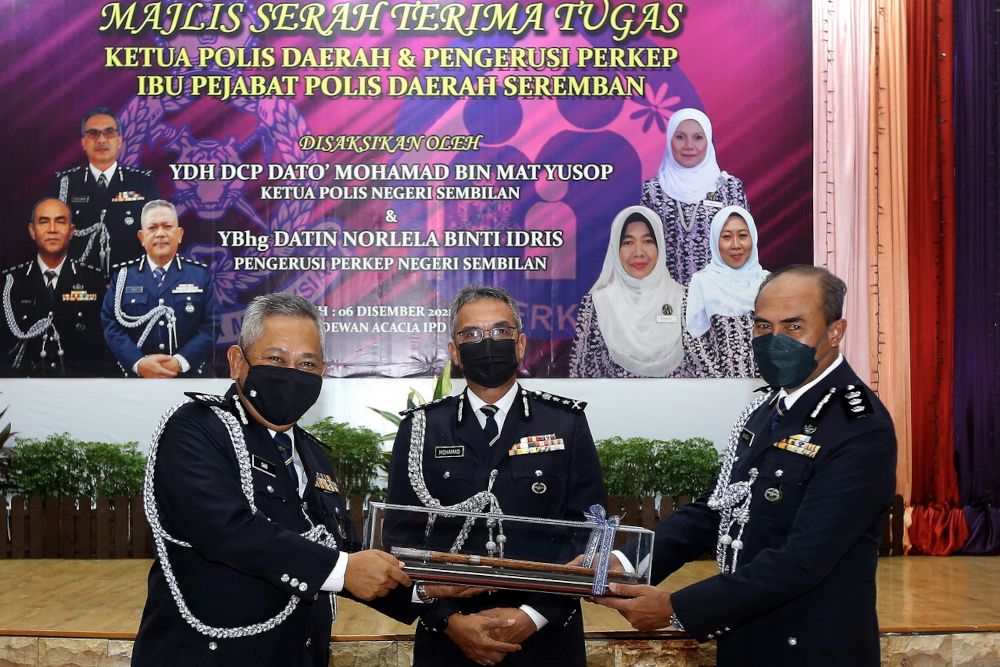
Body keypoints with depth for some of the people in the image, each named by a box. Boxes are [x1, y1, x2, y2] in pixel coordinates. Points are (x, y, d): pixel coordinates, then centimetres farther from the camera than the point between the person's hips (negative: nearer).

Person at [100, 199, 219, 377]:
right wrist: (139, 363, -19)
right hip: (137, 376, 0)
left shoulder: (201, 274, 1)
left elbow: (210, 327, -5)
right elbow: (111, 325, -4)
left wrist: (179, 362, -18)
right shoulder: (122, 275, 3)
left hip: (190, 376, 0)